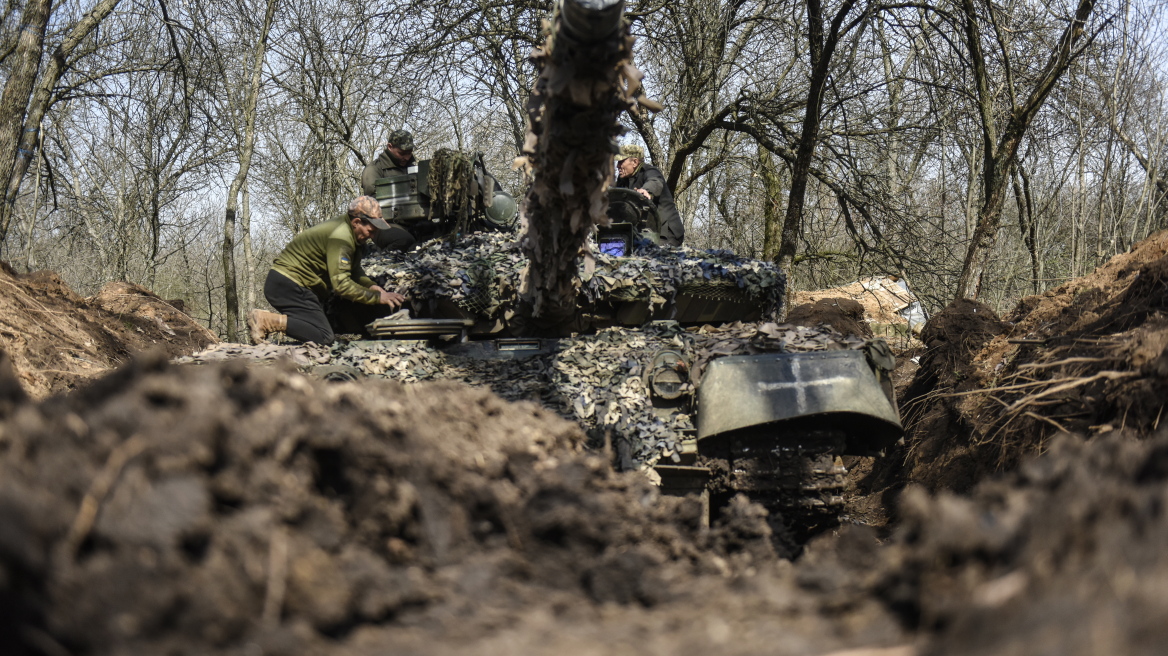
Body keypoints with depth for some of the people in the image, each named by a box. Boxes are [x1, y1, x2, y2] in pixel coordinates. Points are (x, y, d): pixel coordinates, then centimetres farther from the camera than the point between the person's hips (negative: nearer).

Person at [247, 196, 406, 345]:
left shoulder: (347, 231, 11)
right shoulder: (341, 237, -21)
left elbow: (354, 273, 20)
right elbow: (341, 284, -25)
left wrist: (373, 287, 2)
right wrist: (377, 297, -19)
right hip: (287, 285, -11)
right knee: (324, 337, -19)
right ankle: (265, 320, -19)